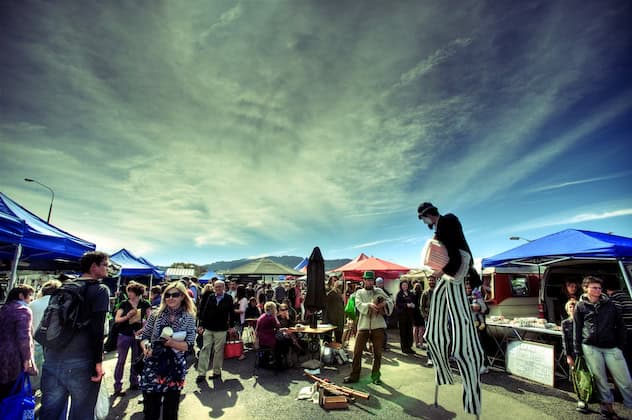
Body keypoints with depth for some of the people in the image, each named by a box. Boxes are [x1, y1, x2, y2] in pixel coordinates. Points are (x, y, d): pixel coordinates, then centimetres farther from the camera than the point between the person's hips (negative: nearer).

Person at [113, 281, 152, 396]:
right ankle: (117, 387, 13)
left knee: (136, 360, 13)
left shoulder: (145, 304, -5)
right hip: (124, 335, -1)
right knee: (121, 360, 2)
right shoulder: (124, 303, -6)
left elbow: (150, 319, -5)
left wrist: (142, 329, -17)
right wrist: (127, 316, -25)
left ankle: (134, 383, 29)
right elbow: (116, 319, -7)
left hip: (137, 335, 1)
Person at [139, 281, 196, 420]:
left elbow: (189, 346, -10)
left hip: (175, 369, -1)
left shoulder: (189, 318, -8)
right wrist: (146, 347, -17)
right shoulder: (156, 314, -3)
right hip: (153, 367, 1)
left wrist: (170, 342, -24)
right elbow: (144, 337, 4)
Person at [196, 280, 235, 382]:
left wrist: (231, 326, -4)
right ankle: (201, 373, 14)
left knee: (218, 351, 8)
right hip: (208, 328, 2)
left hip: (221, 329, -1)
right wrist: (201, 325, -2)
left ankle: (217, 372, 23)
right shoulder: (209, 297, 0)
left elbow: (231, 313, -1)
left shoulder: (228, 298, -4)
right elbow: (204, 311, 2)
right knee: (205, 349, 4)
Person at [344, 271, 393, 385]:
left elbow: (390, 301, 3)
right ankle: (354, 375, 17)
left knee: (378, 352, 10)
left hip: (378, 326, 1)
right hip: (363, 325, -1)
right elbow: (359, 305, -10)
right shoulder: (359, 292, 6)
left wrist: (384, 303, -18)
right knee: (357, 351, 2)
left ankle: (375, 376, 27)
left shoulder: (379, 291, 9)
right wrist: (369, 305, -28)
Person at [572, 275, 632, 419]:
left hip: (611, 347, 2)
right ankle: (607, 405, 22)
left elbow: (620, 325, 11)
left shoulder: (609, 304, 6)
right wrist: (577, 352, 0)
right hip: (590, 347, -2)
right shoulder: (580, 306, 0)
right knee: (600, 379, 7)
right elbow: (577, 330, 2)